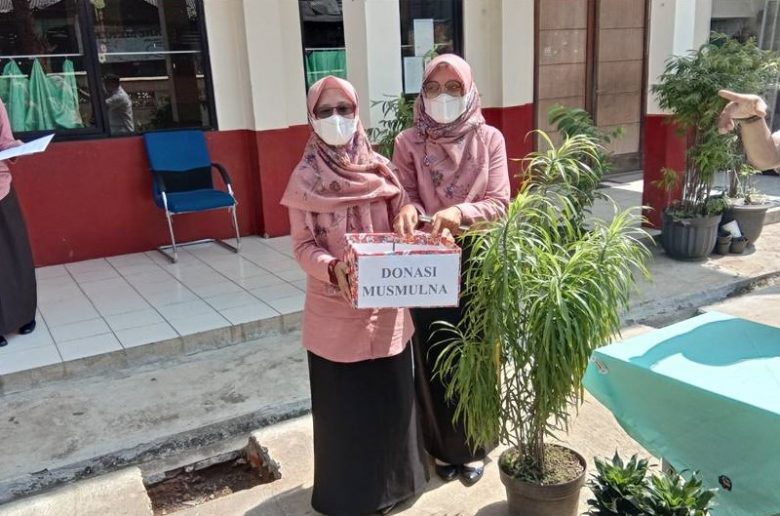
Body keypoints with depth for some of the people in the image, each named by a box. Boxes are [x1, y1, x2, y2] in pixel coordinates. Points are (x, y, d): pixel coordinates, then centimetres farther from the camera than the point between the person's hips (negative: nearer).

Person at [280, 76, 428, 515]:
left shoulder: (380, 170, 2)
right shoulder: (305, 179, -5)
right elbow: (303, 246, -8)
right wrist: (332, 269, -27)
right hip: (334, 308, -2)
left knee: (391, 393, 14)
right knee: (342, 400, 9)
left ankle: (393, 478, 37)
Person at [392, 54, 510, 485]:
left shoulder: (489, 139, -3)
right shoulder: (408, 142, -3)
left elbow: (500, 204, -9)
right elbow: (403, 197, -4)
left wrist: (460, 212, -28)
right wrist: (408, 210, -28)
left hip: (477, 264, 0)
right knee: (433, 357, 9)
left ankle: (473, 446, 32)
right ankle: (444, 446, 31)